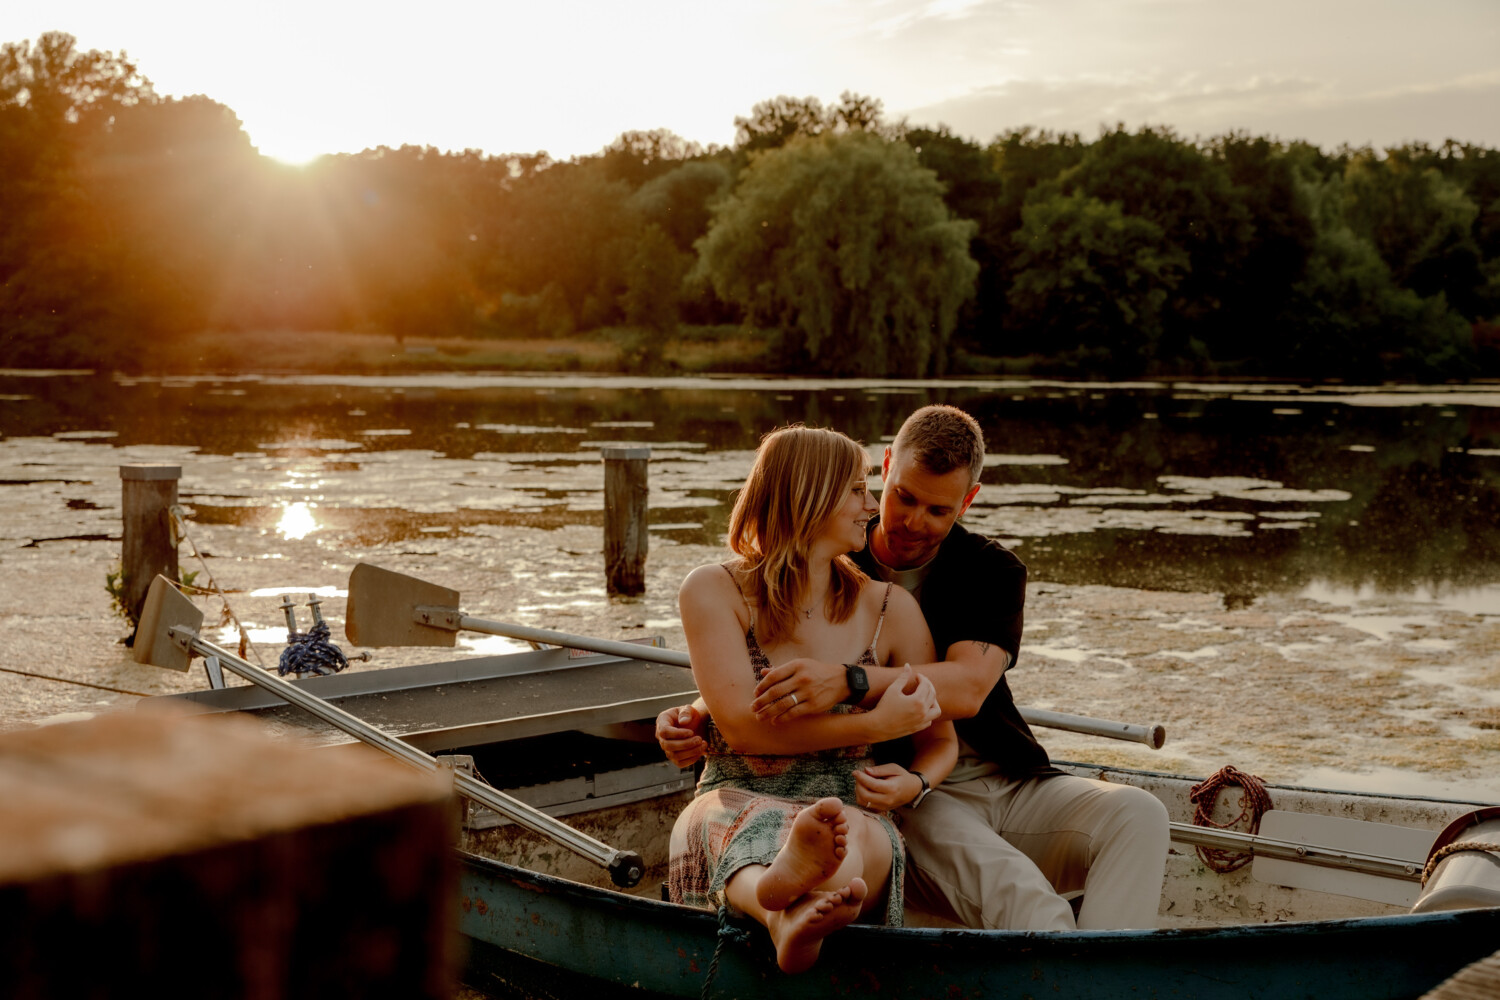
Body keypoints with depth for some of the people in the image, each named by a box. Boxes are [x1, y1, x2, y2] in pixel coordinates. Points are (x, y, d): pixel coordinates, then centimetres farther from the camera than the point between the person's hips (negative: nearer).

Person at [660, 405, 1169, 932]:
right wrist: (695, 716, -17)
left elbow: (967, 689, -16)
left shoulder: (993, 571, 4)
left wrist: (849, 681, -33)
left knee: (1136, 813, -25)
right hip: (905, 801, -2)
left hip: (1010, 786, 3)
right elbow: (747, 682, 8)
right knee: (1017, 893, -33)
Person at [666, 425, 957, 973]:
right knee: (745, 831, -39)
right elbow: (743, 724, -6)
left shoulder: (890, 609, 16)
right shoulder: (713, 591, 6)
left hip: (851, 811, 1)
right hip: (735, 805, -1)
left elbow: (941, 739, 22)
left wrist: (913, 782, -3)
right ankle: (786, 913, -75)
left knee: (857, 836, -37)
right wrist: (874, 725, -10)